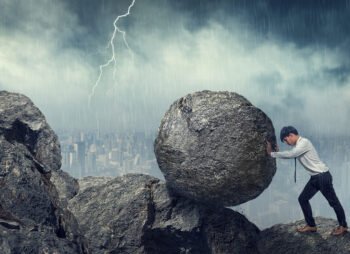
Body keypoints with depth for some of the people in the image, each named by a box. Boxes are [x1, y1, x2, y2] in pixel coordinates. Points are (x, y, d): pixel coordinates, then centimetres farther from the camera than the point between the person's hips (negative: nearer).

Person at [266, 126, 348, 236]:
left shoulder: (304, 142, -19)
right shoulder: (297, 145, 12)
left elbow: (290, 154, -27)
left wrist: (272, 153, -19)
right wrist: (277, 152, 0)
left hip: (323, 176, -10)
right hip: (315, 177, 10)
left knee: (333, 201, 3)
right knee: (303, 199, 9)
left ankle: (343, 226, 18)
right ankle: (311, 225, 19)